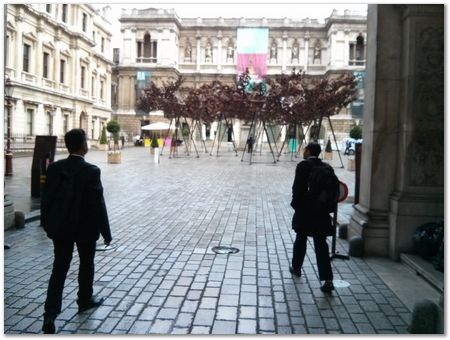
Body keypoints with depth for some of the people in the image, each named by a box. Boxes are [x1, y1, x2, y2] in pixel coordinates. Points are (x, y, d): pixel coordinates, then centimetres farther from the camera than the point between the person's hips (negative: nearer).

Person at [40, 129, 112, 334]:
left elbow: (46, 198, 3)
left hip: (60, 227, 4)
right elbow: (98, 205, -17)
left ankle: (50, 314, 2)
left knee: (59, 269, 8)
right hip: (85, 227, -4)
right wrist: (106, 232, -8)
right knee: (86, 264, 18)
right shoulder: (91, 171, -19)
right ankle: (85, 300, 35)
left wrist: (47, 224, 16)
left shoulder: (54, 168, -4)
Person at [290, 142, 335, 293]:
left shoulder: (303, 166, -11)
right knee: (321, 244, 2)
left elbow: (297, 188, -15)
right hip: (321, 212, 3)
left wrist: (295, 204, -2)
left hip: (304, 211, -3)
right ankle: (327, 279, -4)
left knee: (301, 239, 17)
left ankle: (296, 267, 35)